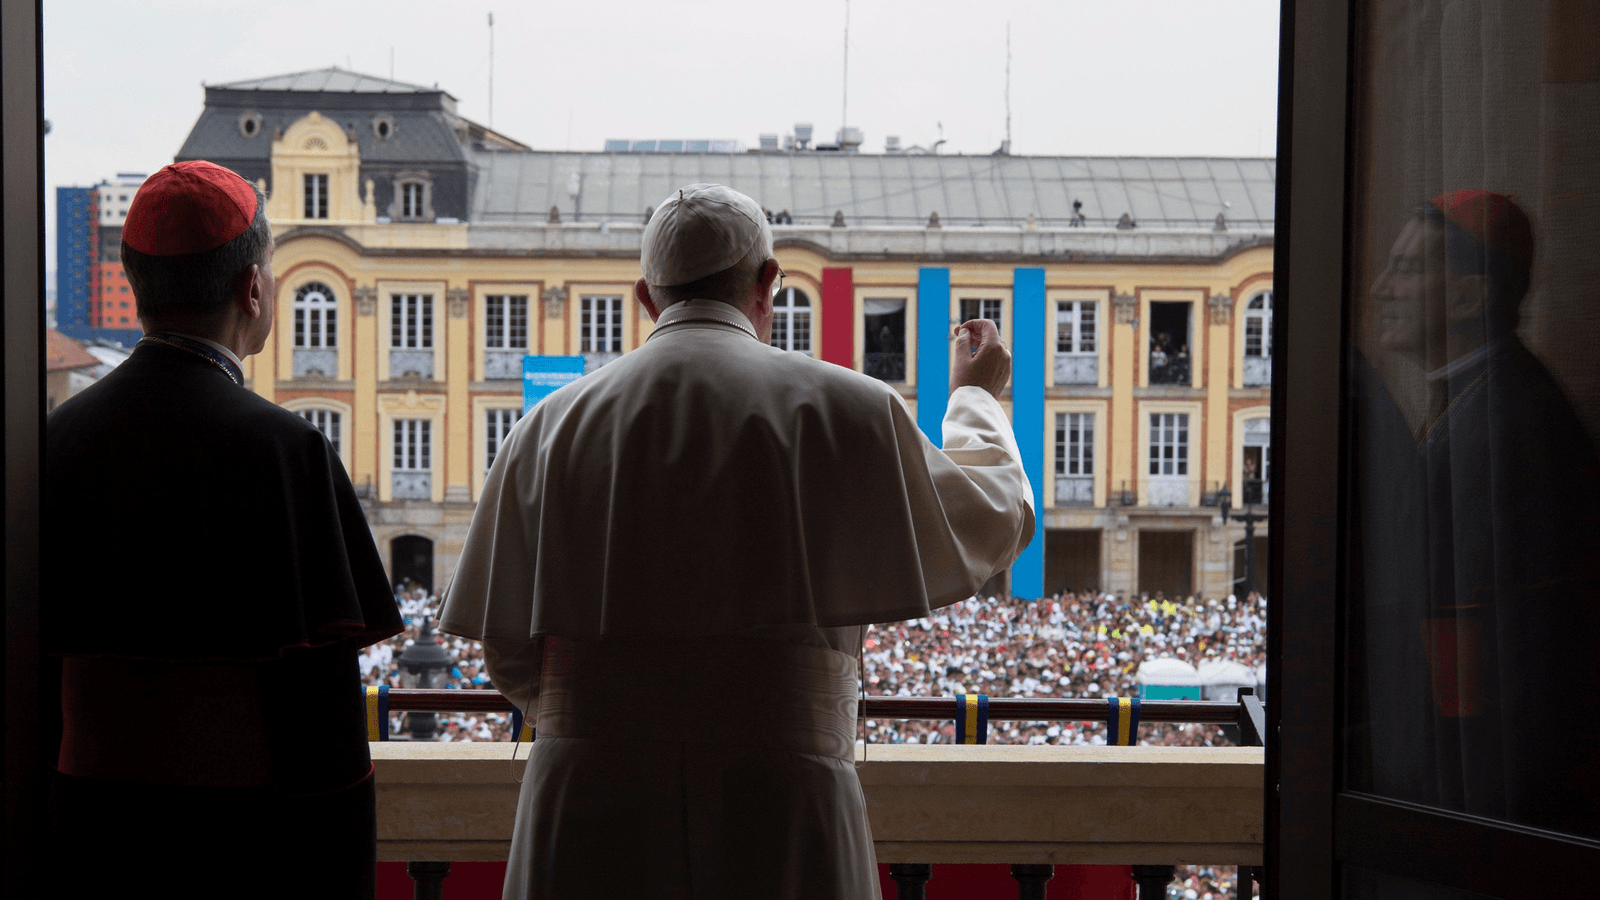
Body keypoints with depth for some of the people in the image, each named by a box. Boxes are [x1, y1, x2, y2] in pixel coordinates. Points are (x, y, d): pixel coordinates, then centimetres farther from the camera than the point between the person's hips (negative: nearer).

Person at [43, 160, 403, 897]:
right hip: (252, 827, -5)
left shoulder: (61, 434, 2)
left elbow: (37, 651, 6)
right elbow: (319, 668, -16)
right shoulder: (282, 446, -14)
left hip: (94, 815, 5)